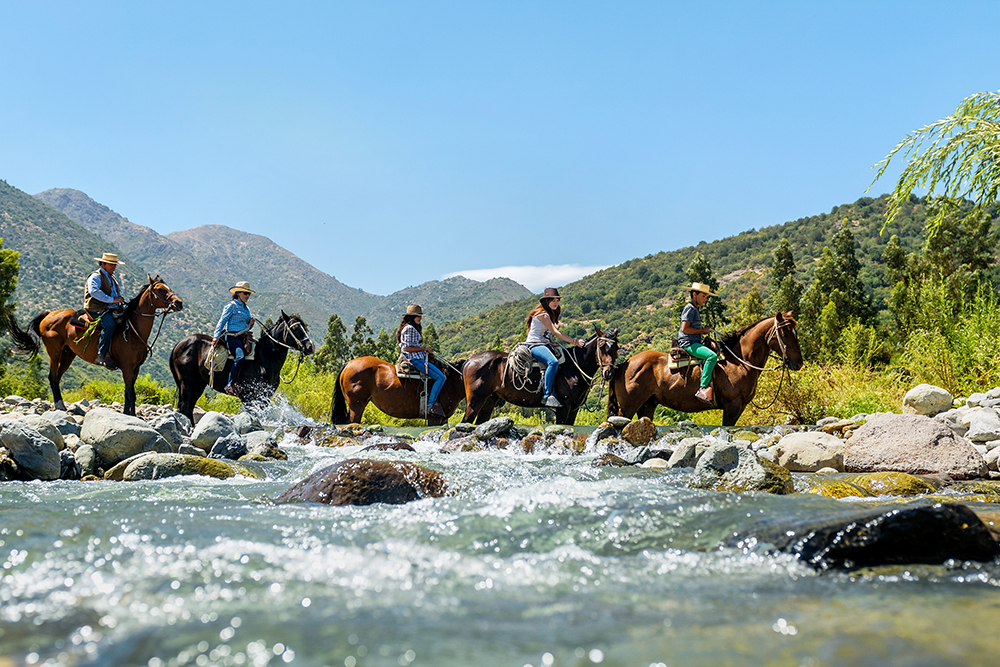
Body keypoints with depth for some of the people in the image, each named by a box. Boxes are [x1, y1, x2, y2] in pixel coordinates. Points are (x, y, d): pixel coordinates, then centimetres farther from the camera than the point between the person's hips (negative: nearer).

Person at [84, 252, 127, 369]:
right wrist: (112, 299, -25)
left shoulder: (113, 278, 24)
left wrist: (120, 300, 10)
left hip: (112, 310, 9)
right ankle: (101, 356, -36)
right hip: (96, 310, -9)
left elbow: (118, 294, 34)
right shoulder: (96, 276, -4)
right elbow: (94, 291, -23)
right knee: (109, 324, -35)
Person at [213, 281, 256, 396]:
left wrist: (251, 323, 6)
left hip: (244, 337, 9)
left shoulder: (246, 309, 24)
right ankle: (230, 385, -36)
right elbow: (222, 321, -4)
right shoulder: (231, 306, 2)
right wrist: (216, 336, -14)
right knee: (240, 355, -33)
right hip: (232, 336, -9)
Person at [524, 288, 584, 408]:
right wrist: (574, 341, -20)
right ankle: (547, 395, -35)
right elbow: (555, 332, -18)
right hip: (534, 345, -11)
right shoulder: (542, 314, -11)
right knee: (553, 362, -34)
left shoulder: (550, 314, 20)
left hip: (544, 344, 11)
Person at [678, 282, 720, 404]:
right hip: (689, 343, -11)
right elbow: (685, 329, -20)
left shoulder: (695, 309, 22)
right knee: (712, 356, -29)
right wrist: (702, 330, -12)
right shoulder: (690, 309, -10)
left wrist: (704, 331, 14)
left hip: (695, 343, 11)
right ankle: (703, 388, -32)